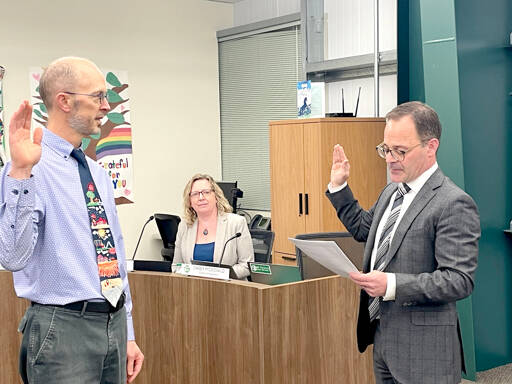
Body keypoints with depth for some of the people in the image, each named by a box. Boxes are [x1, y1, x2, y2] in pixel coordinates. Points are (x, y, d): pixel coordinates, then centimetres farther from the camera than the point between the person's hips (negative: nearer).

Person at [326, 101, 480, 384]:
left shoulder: (454, 204, -18)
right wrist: (339, 187, 16)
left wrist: (392, 285, -30)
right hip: (382, 338, 8)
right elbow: (363, 228, 26)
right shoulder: (392, 191, 10)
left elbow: (459, 280, -22)